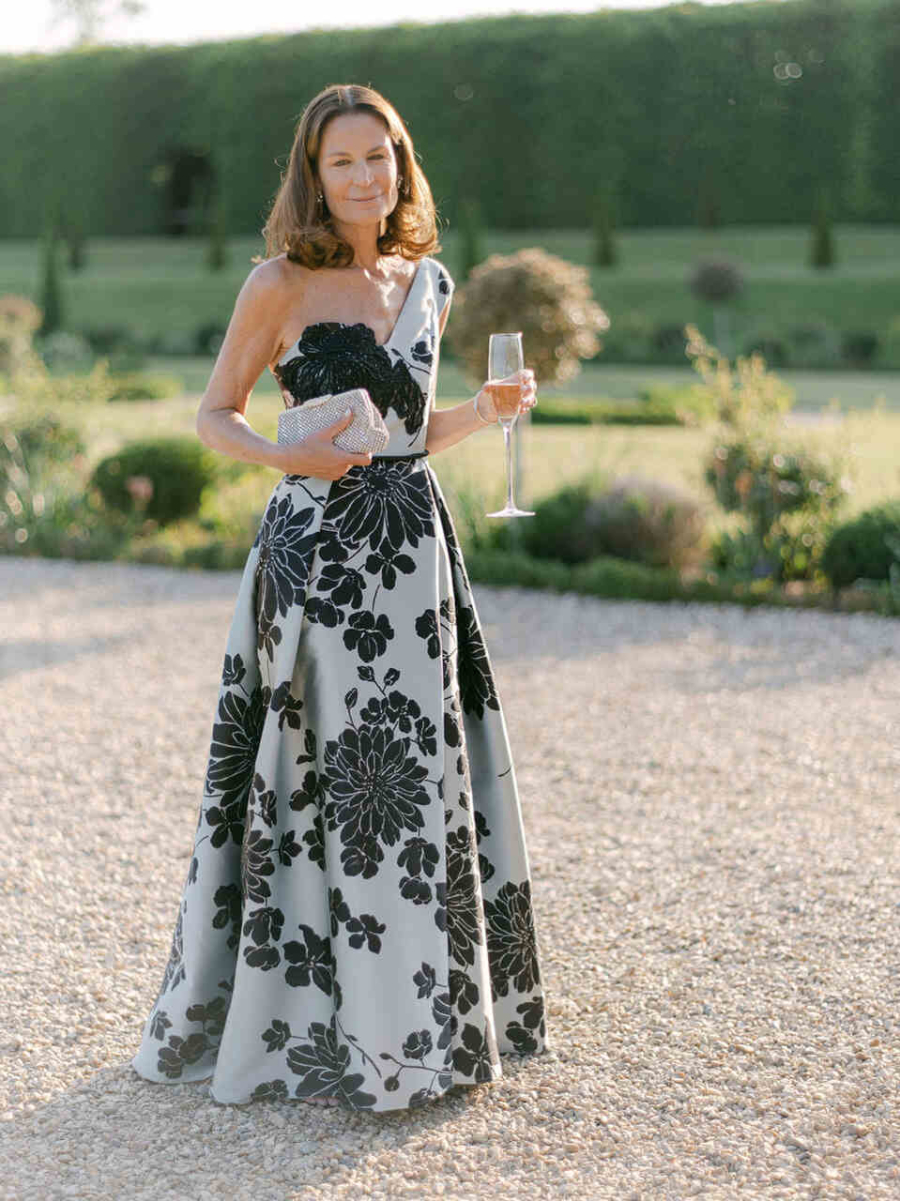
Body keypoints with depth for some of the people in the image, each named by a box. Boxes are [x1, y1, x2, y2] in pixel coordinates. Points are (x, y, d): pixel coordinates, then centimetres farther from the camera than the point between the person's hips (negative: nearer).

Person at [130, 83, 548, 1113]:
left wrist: (489, 409, 3)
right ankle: (300, 1018, 14)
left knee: (419, 776, 9)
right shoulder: (280, 284, -4)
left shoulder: (428, 284, 13)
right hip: (317, 552, -5)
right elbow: (214, 417, 0)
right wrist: (290, 455, -18)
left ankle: (414, 1017, 23)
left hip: (414, 547, 6)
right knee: (315, 776, -2)